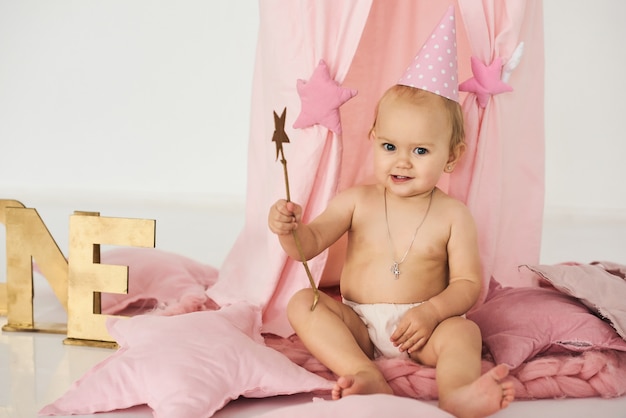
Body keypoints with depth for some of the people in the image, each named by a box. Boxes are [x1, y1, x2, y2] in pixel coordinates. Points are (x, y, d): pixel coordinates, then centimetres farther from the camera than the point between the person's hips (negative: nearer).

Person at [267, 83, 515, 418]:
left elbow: (468, 283, -2)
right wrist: (290, 229, -24)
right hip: (357, 325, 2)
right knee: (301, 303, -20)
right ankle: (367, 376, -41)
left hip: (420, 329, -2)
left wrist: (432, 311, -21)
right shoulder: (356, 202, 5)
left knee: (464, 331, -29)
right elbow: (308, 245, -1)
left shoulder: (452, 215, 0)